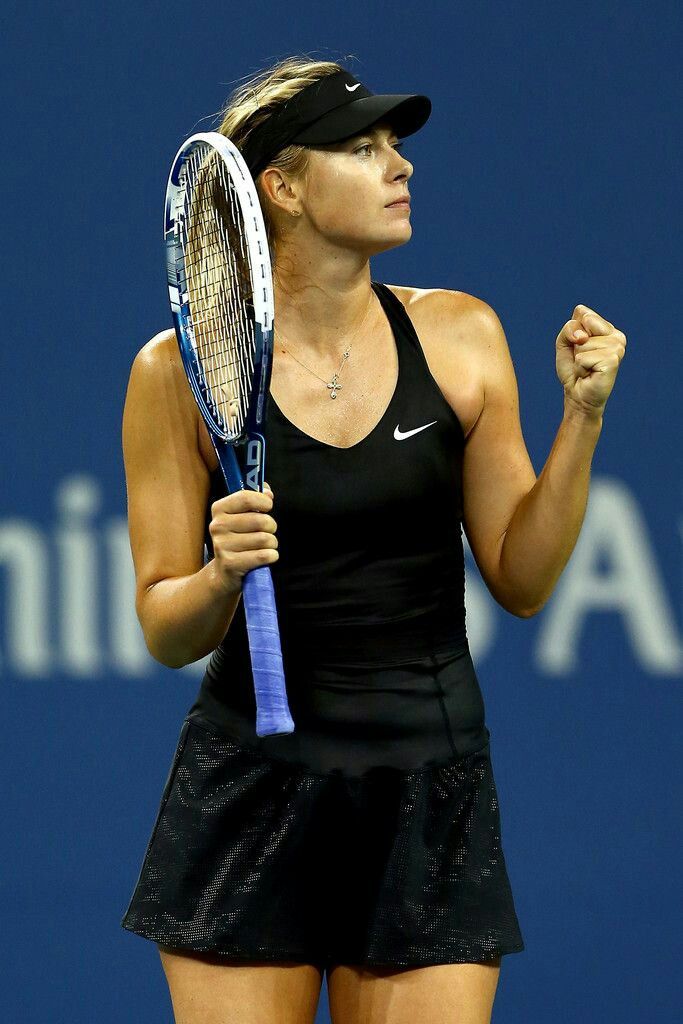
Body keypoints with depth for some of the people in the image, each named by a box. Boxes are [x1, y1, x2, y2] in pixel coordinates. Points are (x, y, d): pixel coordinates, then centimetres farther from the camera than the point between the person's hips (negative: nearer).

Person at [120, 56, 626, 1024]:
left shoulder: (458, 335, 3)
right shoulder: (181, 370, -4)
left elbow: (521, 579, 4)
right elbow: (168, 634, -1)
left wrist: (583, 417, -6)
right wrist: (223, 575, -21)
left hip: (431, 793, 2)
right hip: (248, 790, -2)